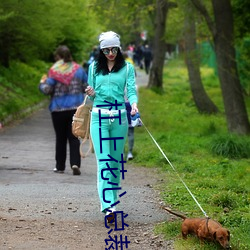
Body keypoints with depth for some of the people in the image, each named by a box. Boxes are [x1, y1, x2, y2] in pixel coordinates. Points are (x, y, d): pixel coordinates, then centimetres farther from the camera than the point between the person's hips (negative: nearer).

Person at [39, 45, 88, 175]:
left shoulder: (54, 71, -9)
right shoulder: (78, 69, 2)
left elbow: (47, 90, -11)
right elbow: (87, 87, 6)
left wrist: (42, 83, 9)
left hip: (58, 109, -2)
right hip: (76, 108, 2)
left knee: (60, 138, 10)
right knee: (74, 137, 3)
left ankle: (60, 166, 16)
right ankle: (75, 163, -14)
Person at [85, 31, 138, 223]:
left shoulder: (127, 68, 6)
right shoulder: (94, 68, 11)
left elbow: (131, 89, -4)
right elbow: (92, 93, 16)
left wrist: (134, 104, -24)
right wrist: (91, 94, -8)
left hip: (119, 117, 0)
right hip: (99, 116, 0)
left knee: (116, 160, 7)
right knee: (104, 160, -11)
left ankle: (113, 198, 20)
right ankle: (108, 205, -21)